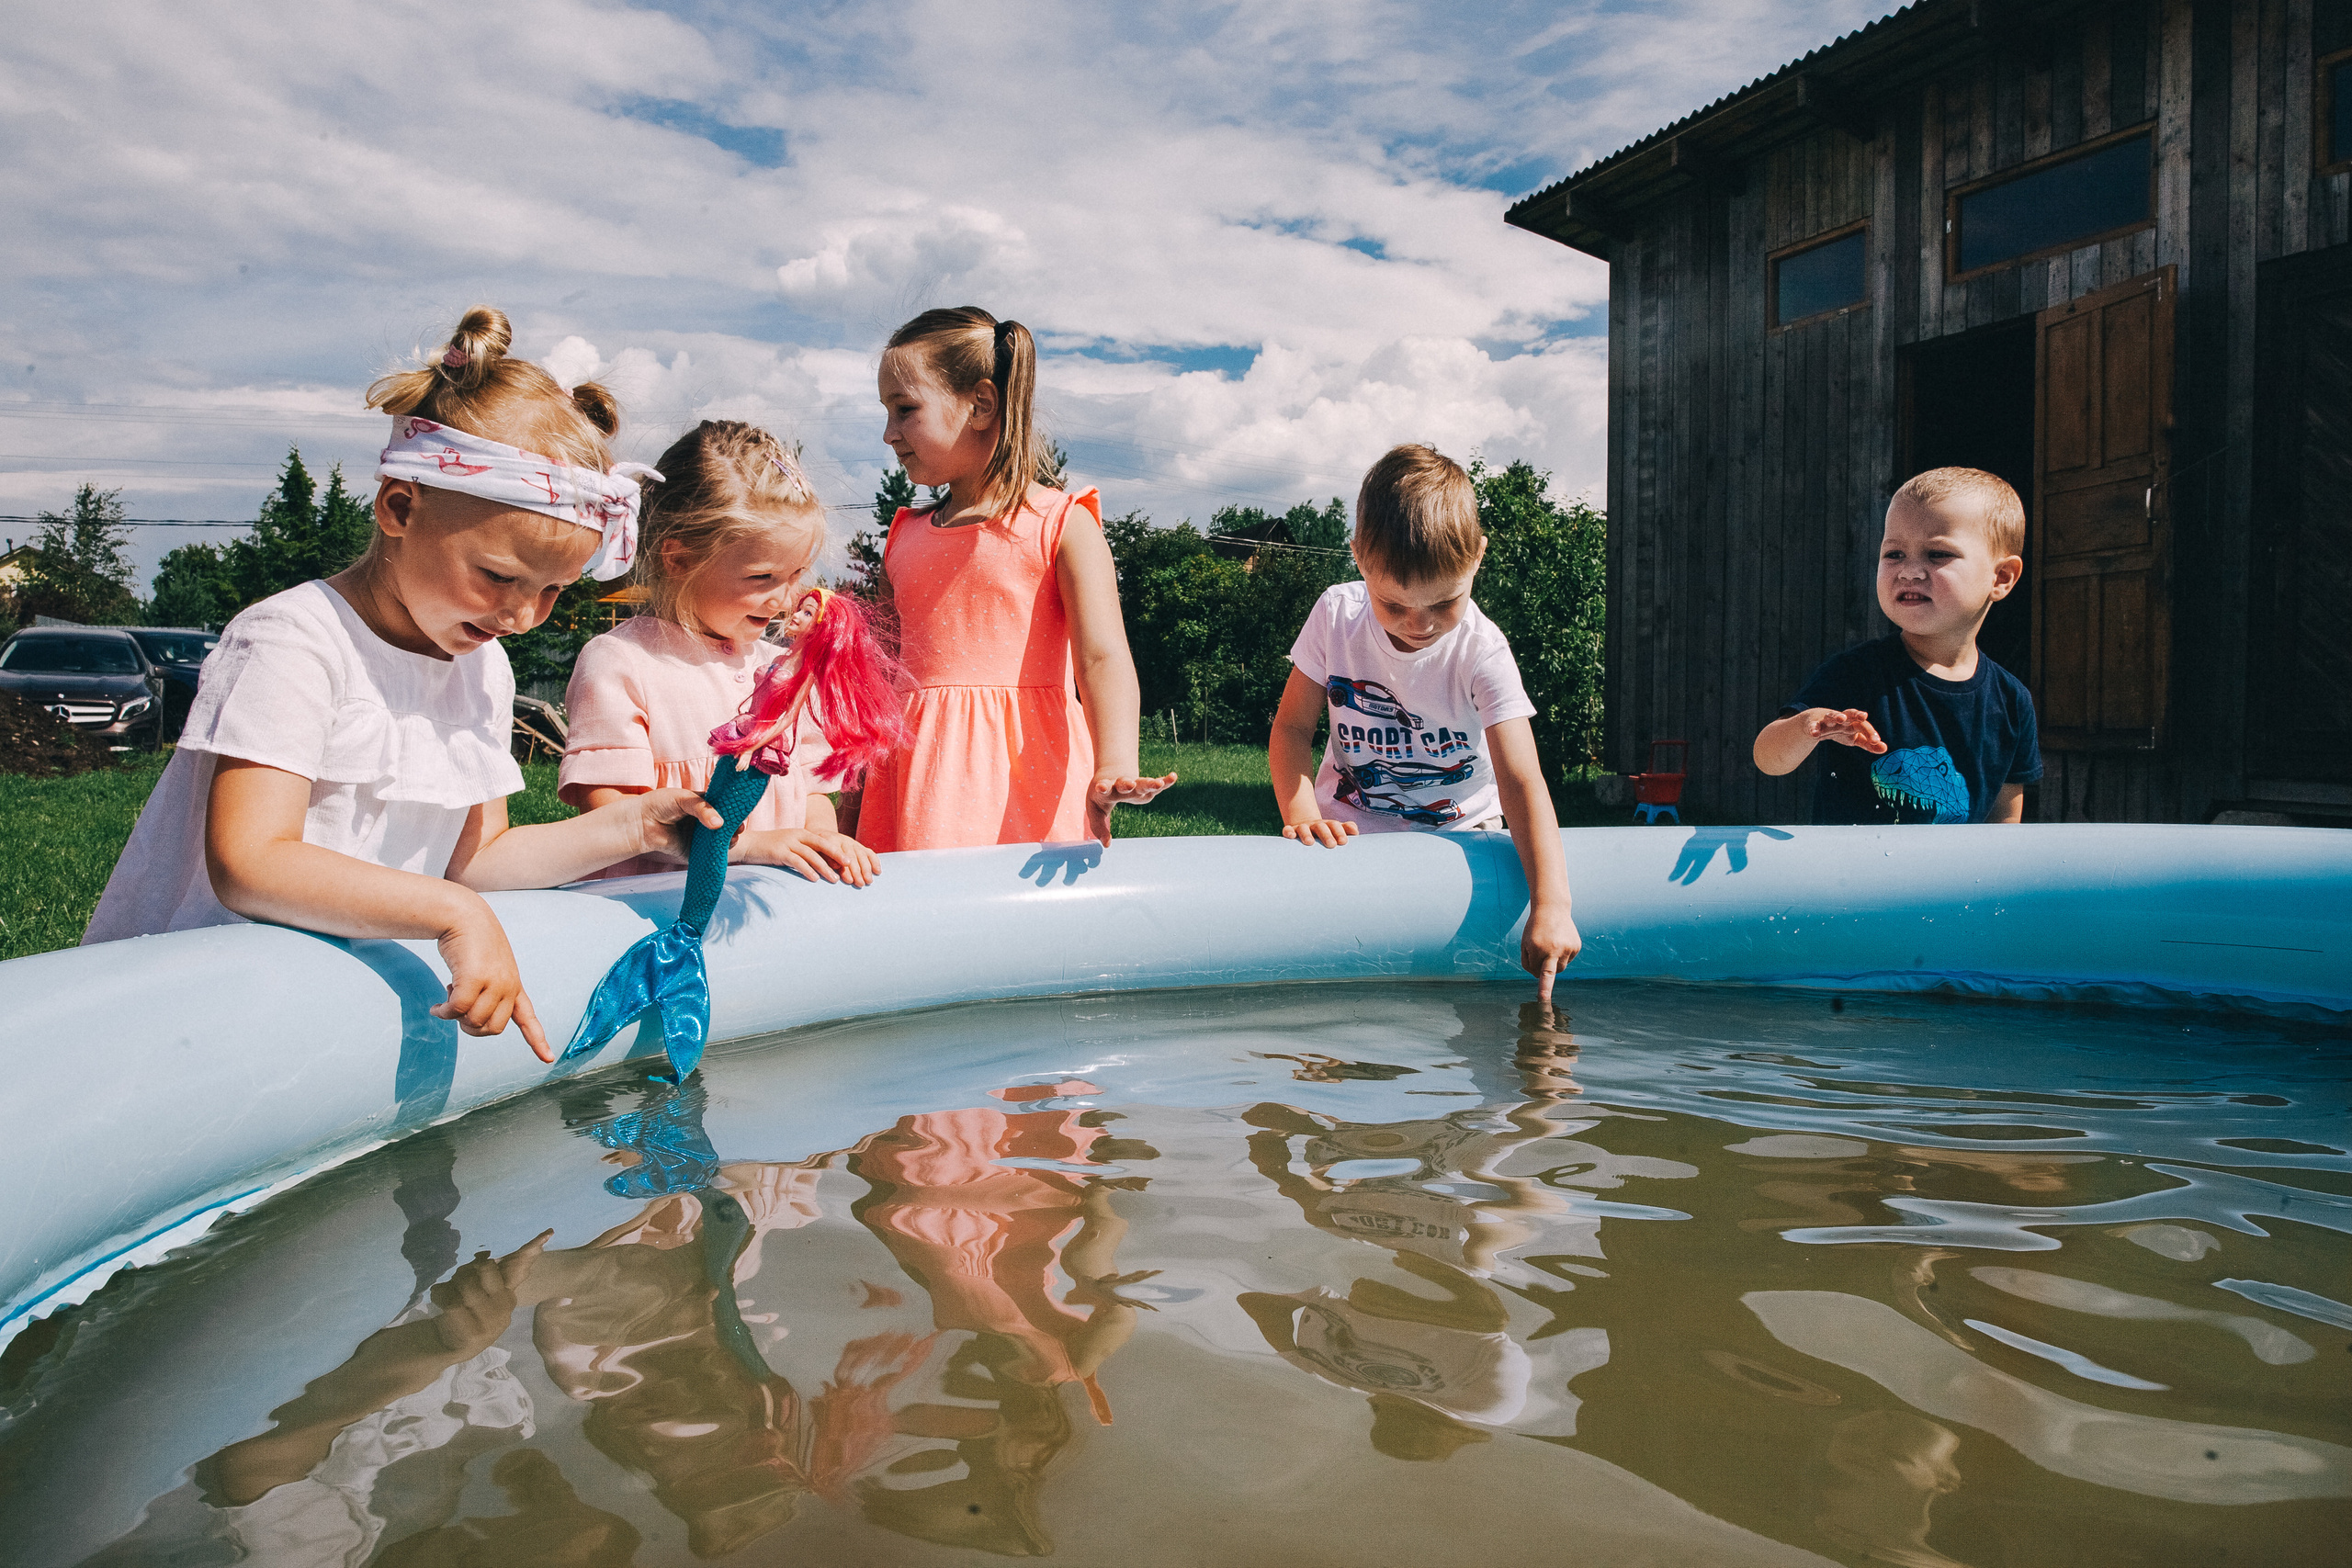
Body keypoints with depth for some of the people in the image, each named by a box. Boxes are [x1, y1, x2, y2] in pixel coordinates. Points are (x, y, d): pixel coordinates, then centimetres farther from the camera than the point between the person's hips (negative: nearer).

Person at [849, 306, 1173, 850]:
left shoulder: (1063, 526, -1)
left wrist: (1113, 767, -33)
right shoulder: (905, 536, 16)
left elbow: (1103, 659, -15)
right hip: (921, 784, 5)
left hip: (1025, 776, -4)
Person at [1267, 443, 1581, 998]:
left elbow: (1522, 782, -26)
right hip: (1349, 830, 1)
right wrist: (1301, 815, -23)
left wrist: (1551, 905, -38)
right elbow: (1293, 726, -3)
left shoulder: (1482, 651, -18)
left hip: (1459, 833, -1)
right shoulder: (1336, 615, -11)